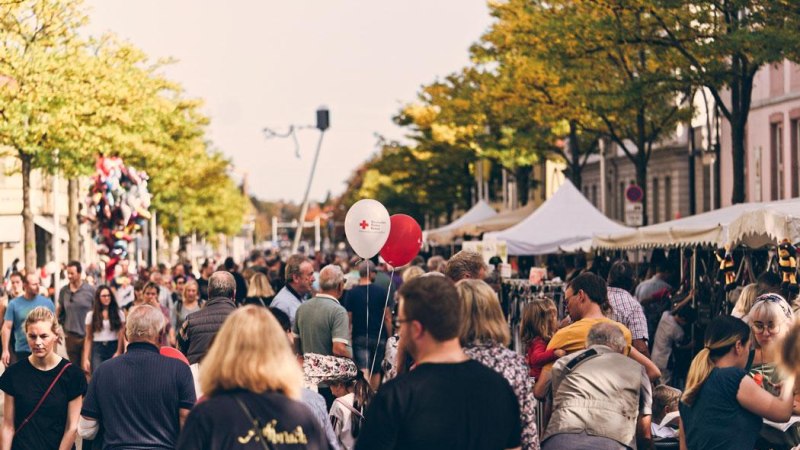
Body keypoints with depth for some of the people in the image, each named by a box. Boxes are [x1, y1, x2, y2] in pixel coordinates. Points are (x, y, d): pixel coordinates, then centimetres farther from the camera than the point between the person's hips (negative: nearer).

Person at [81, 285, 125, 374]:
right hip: (97, 350, 0)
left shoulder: (119, 314, 5)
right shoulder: (91, 315, 7)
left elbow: (122, 336, 1)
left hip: (114, 348, 0)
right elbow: (88, 338, 7)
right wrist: (86, 358, 0)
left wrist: (118, 352, -12)